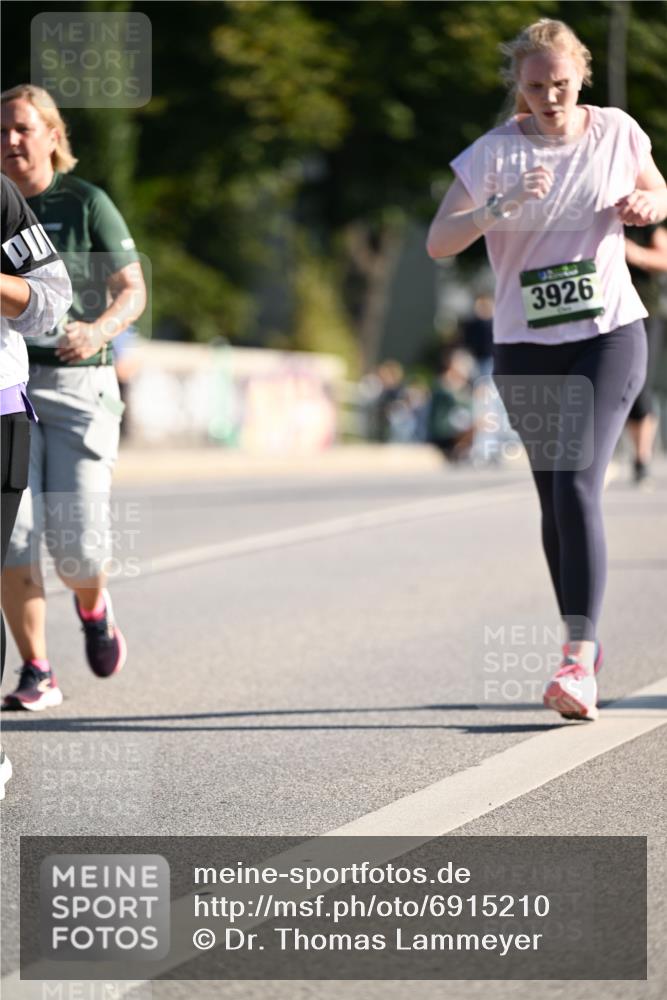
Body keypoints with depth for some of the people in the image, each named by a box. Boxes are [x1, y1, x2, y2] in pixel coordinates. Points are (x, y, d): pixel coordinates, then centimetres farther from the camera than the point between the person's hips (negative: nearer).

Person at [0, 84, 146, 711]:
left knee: (76, 541, -7)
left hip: (76, 384, -2)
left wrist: (99, 330, -21)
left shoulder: (86, 204, 1)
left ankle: (92, 605, 29)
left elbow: (132, 292, -2)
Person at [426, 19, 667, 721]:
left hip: (609, 335, -2)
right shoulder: (494, 153, -4)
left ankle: (578, 661, -23)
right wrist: (499, 210, -27)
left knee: (577, 483, -18)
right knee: (554, 497, 7)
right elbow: (437, 242, -11)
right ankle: (584, 643, 23)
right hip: (524, 349, 2)